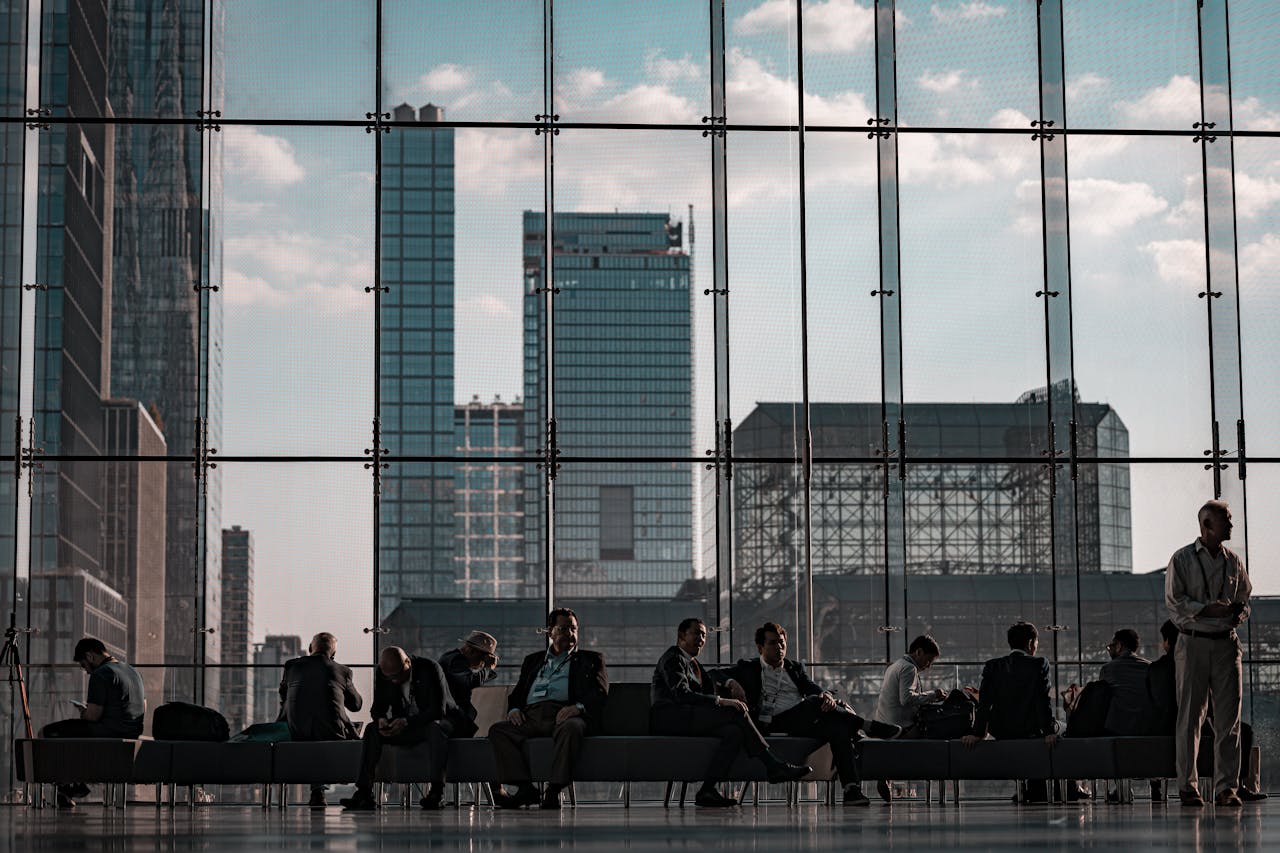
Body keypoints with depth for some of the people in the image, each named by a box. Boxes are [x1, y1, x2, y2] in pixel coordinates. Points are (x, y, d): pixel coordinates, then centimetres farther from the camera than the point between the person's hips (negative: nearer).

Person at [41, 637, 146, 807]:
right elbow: (143, 711, 23)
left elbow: (93, 715, -18)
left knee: (46, 734, 1)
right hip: (133, 734, 10)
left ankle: (65, 785, 10)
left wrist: (83, 713, 7)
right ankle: (78, 784, 27)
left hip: (109, 734, -10)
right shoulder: (133, 671, 16)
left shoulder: (100, 675, -13)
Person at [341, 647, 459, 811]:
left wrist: (407, 722, -34)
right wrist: (381, 719, -23)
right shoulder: (381, 673, -5)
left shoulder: (430, 668, -21)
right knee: (372, 730, -19)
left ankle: (436, 791, -41)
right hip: (404, 727, 5)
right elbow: (378, 706, 3)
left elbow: (438, 709, -25)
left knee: (435, 728, -39)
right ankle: (364, 793, -27)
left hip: (436, 721, -5)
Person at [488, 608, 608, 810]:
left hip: (563, 714, -4)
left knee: (570, 727, -39)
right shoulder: (533, 660, 33)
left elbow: (599, 693, 5)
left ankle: (554, 790, -39)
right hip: (531, 715, 4)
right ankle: (525, 788, -28)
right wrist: (513, 709, 0)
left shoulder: (591, 660, 22)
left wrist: (577, 707, -17)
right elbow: (517, 692, 25)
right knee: (498, 730, -23)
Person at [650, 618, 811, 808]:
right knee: (735, 712, -23)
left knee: (734, 732, -17)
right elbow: (681, 694, -19)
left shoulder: (690, 661, 27)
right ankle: (773, 765, -22)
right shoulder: (673, 658, -4)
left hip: (686, 717, 10)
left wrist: (730, 683, 14)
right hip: (668, 717, -10)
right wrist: (720, 701, -27)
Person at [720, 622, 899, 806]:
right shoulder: (748, 667, 17)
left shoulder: (795, 667, 27)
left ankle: (852, 789, -37)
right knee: (814, 702, -32)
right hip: (772, 724, -4)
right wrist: (731, 683, -18)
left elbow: (812, 688, 10)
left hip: (804, 724, 5)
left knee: (839, 727, -28)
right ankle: (867, 727, -19)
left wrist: (826, 695, -15)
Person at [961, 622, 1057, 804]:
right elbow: (1043, 700, -15)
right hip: (1030, 731, -4)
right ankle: (1038, 797, 27)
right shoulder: (1039, 665, -7)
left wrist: (977, 733, -9)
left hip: (1001, 732, 4)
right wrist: (1049, 731, -16)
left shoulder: (993, 666, 1)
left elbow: (985, 702, -6)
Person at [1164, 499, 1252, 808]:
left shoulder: (1233, 561, 12)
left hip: (1226, 643, 3)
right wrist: (1208, 609, -17)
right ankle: (1187, 786, 8)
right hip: (1194, 643, -3)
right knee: (1190, 716, 0)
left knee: (1228, 717, -2)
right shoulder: (1182, 559, 0)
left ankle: (1226, 787, 1)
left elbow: (1244, 598, 19)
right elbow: (1174, 602, -6)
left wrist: (1238, 613, -4)